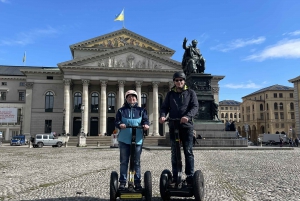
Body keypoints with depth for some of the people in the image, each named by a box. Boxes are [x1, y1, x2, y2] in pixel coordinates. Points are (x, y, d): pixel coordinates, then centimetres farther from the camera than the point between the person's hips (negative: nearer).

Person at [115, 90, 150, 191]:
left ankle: (137, 182, 17)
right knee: (124, 162, 7)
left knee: (137, 162, 7)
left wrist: (146, 125, -22)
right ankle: (122, 182, 16)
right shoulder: (121, 110, 7)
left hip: (137, 140, 0)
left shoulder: (141, 110, 8)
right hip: (124, 140, 0)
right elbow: (116, 121, 0)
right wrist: (120, 124, -22)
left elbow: (145, 120, 0)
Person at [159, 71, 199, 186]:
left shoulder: (190, 93, 8)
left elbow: (195, 107, -4)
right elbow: (164, 107, 9)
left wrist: (188, 116, -24)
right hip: (173, 126, 2)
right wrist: (162, 116, -14)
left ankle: (190, 176, 3)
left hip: (187, 125, -2)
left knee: (188, 152, -2)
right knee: (174, 153, 6)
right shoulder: (170, 94, 15)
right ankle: (175, 177, 12)